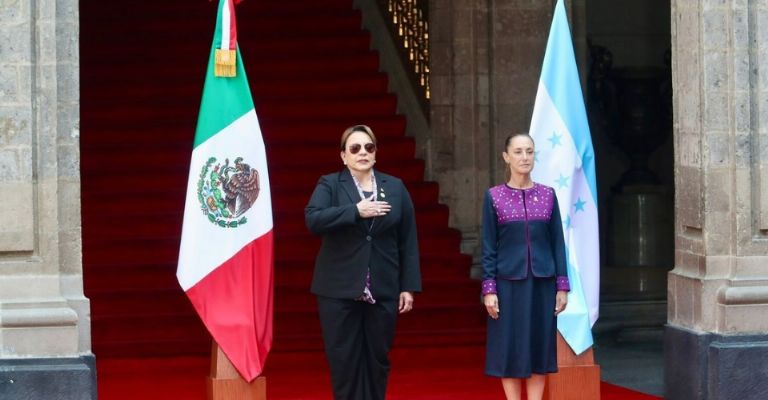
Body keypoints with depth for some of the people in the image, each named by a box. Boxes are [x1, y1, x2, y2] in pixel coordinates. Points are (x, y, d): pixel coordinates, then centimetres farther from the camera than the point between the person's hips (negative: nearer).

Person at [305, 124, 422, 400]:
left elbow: (408, 241, 7)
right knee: (344, 360, 2)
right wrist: (356, 211, -21)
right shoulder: (329, 185, 2)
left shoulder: (395, 187, 8)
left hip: (382, 290, 2)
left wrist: (409, 286, 1)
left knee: (377, 359, 7)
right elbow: (313, 219, -16)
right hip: (339, 289, -2)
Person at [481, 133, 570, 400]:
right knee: (510, 348, 2)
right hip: (509, 282, -2)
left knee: (540, 348, 5)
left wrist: (562, 286, 1)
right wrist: (489, 289, -7)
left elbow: (558, 243, 5)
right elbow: (488, 247, -1)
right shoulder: (494, 196, -1)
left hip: (542, 282, 2)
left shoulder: (547, 195, 4)